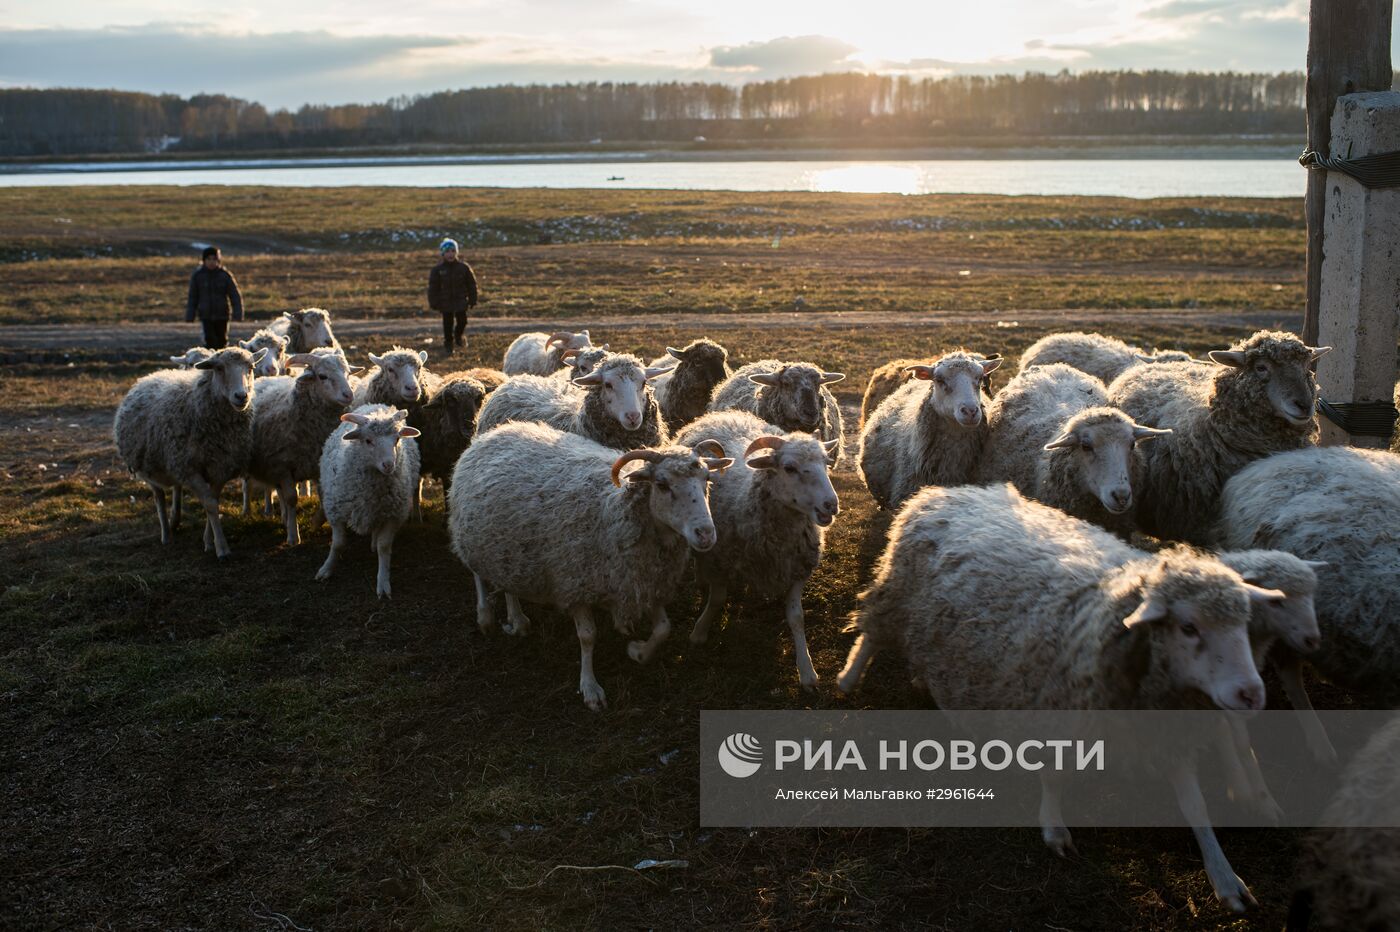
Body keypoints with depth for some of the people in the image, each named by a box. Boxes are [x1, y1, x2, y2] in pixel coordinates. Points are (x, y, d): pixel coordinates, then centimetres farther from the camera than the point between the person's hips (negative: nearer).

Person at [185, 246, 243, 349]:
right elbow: (193, 297, 5)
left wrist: (238, 313, -12)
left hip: (222, 314, 0)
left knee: (221, 340, 10)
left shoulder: (225, 275, -4)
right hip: (206, 315, 0)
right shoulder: (198, 275, -2)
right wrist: (190, 316, 4)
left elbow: (235, 295, -4)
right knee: (210, 340, -11)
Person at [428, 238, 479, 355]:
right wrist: (434, 304, -4)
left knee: (462, 321, 7)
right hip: (445, 303, -1)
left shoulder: (463, 267, -5)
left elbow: (471, 285, 3)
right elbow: (433, 288, -2)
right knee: (448, 324, 4)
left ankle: (458, 337, 38)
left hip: (461, 301, 1)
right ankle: (448, 345, 20)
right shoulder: (437, 270, -7)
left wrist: (472, 301, 3)